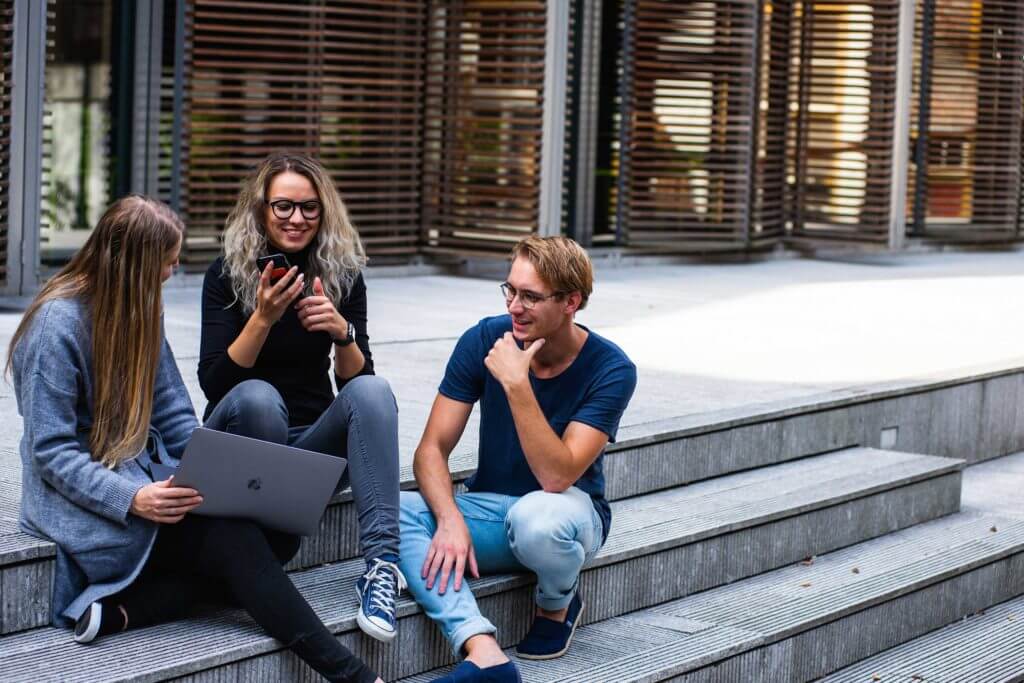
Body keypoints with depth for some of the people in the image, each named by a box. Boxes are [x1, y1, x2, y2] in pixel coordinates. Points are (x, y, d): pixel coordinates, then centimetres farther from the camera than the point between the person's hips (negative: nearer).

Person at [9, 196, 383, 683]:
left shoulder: (141, 310, 9)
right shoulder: (57, 324, -14)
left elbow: (174, 417, 11)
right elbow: (51, 451, -16)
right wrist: (131, 498, -30)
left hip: (148, 477, 8)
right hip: (85, 498, -8)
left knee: (279, 533, -16)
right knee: (234, 539, -28)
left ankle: (123, 609, -24)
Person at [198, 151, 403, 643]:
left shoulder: (342, 275, 2)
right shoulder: (227, 275, -6)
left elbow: (355, 381, -2)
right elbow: (214, 383, -14)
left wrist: (342, 332, -23)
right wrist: (263, 318, -27)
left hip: (313, 442, 3)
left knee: (373, 390, -28)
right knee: (257, 396, -35)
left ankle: (382, 562, -40)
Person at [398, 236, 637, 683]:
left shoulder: (610, 370, -17)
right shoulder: (484, 340, -9)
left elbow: (556, 477, -27)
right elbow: (432, 449, -10)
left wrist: (517, 385, -34)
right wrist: (450, 520, -28)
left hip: (566, 511, -3)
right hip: (488, 508, 4)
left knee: (535, 516, -40)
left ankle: (558, 604, -4)